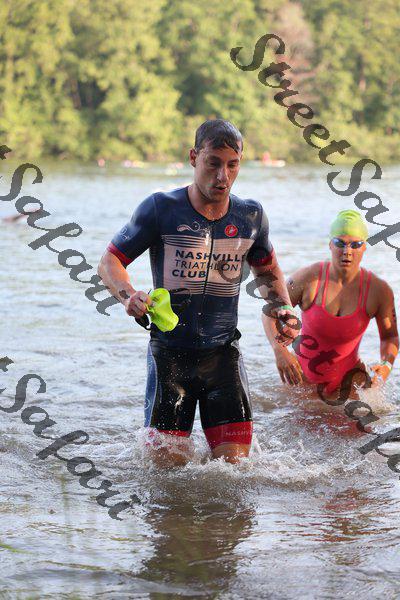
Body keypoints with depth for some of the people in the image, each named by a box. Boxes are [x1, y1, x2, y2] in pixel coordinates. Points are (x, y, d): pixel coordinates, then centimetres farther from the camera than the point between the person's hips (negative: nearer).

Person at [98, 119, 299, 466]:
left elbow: (267, 269, 21)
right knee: (168, 465, -2)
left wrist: (284, 308, 2)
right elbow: (110, 261, -2)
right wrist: (128, 295, -23)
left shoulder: (251, 216, 2)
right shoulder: (161, 209, -8)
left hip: (223, 351, 2)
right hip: (170, 351, -2)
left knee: (234, 464, -6)